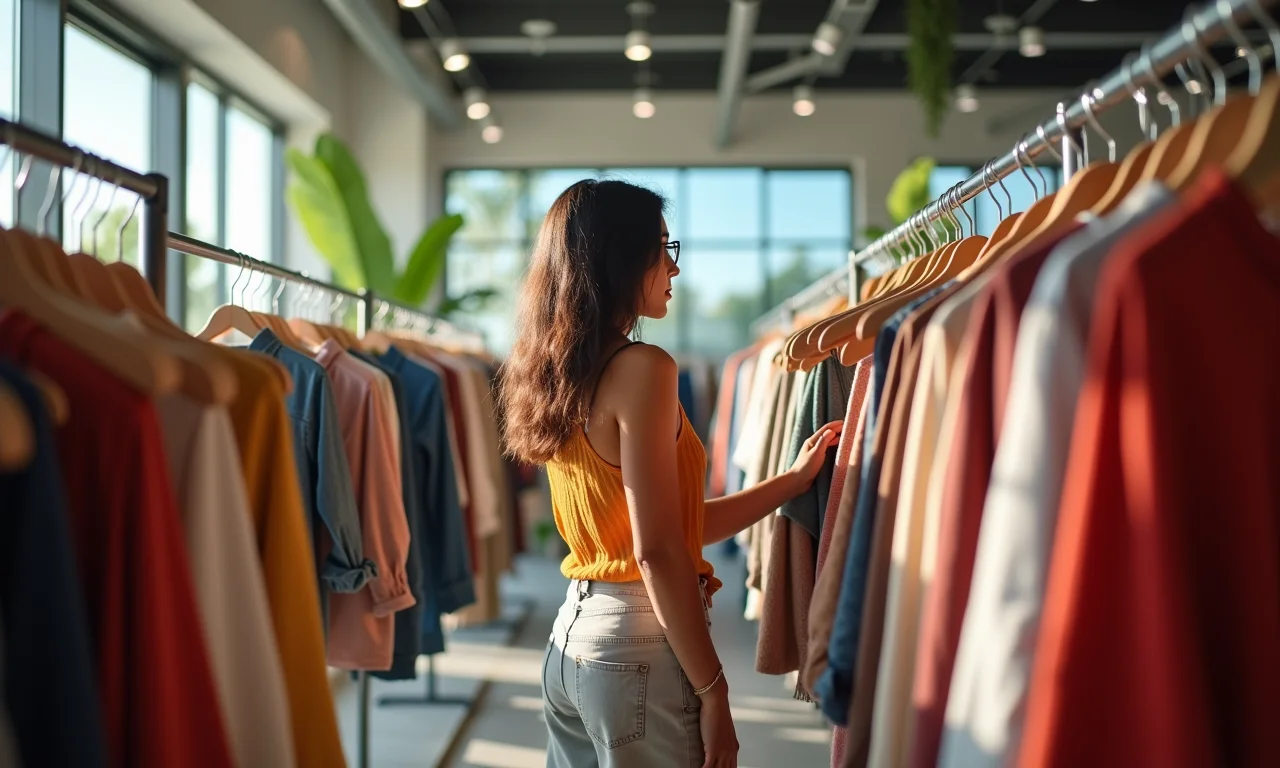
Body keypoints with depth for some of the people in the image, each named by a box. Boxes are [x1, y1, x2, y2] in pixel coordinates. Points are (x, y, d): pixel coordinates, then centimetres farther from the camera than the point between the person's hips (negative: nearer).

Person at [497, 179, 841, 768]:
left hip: (569, 637, 9)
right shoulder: (641, 368, -14)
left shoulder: (562, 374, 11)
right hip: (640, 646, -9)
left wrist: (794, 479, 19)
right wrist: (712, 694, -15)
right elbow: (656, 551, -19)